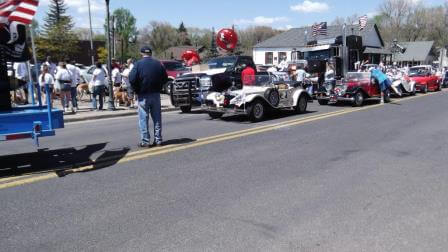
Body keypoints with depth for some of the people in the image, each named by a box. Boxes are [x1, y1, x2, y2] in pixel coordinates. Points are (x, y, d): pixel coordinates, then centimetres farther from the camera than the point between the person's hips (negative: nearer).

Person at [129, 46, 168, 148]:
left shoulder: (138, 64, -8)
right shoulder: (158, 64, 4)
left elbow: (132, 79, -16)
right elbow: (165, 78, 6)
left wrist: (137, 90, -2)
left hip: (143, 95, -3)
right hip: (156, 94, 4)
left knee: (143, 119, 3)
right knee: (157, 118, 10)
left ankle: (145, 141, 2)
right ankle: (158, 140, 13)